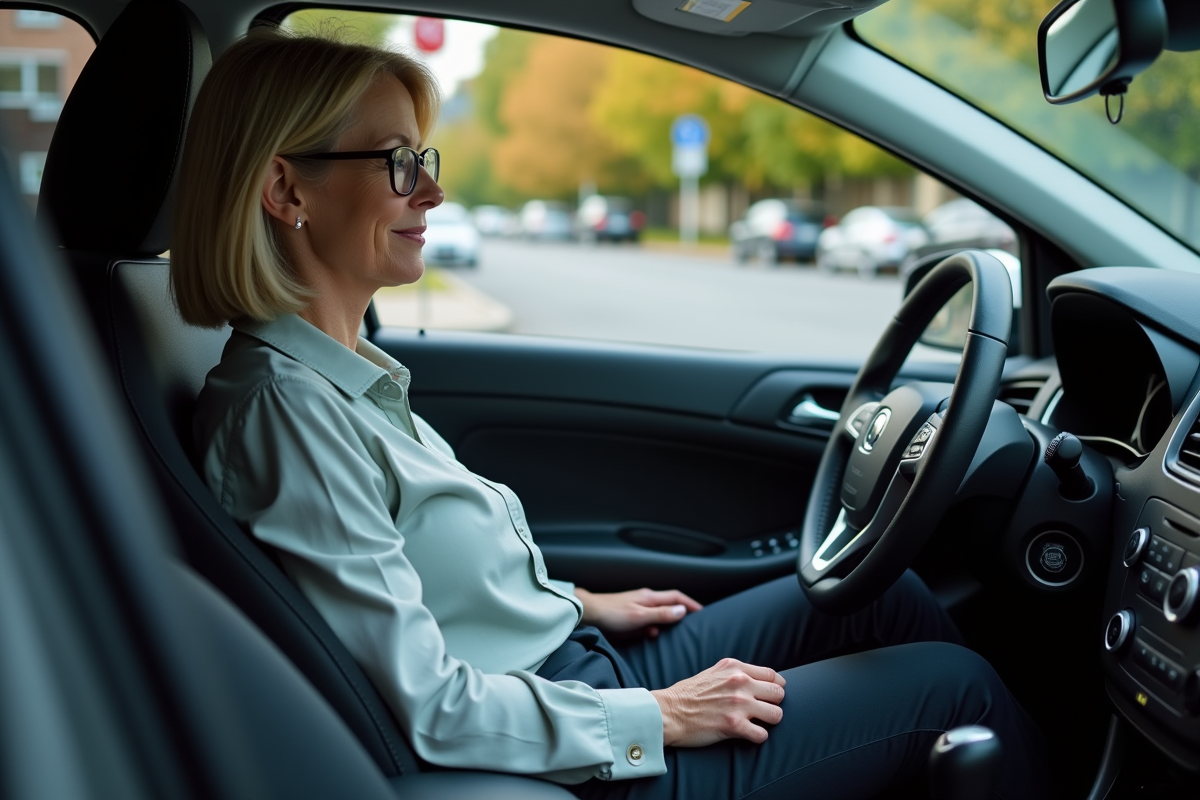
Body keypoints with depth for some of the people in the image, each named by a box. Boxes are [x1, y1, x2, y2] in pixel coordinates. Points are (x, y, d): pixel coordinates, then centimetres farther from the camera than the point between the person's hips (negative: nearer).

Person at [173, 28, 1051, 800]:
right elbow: (422, 705, -25)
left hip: (574, 669, 9)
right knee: (953, 685, -1)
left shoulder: (337, 372, 5)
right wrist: (656, 718, -18)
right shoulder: (284, 411, -25)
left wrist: (581, 604, 15)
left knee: (884, 590, 13)